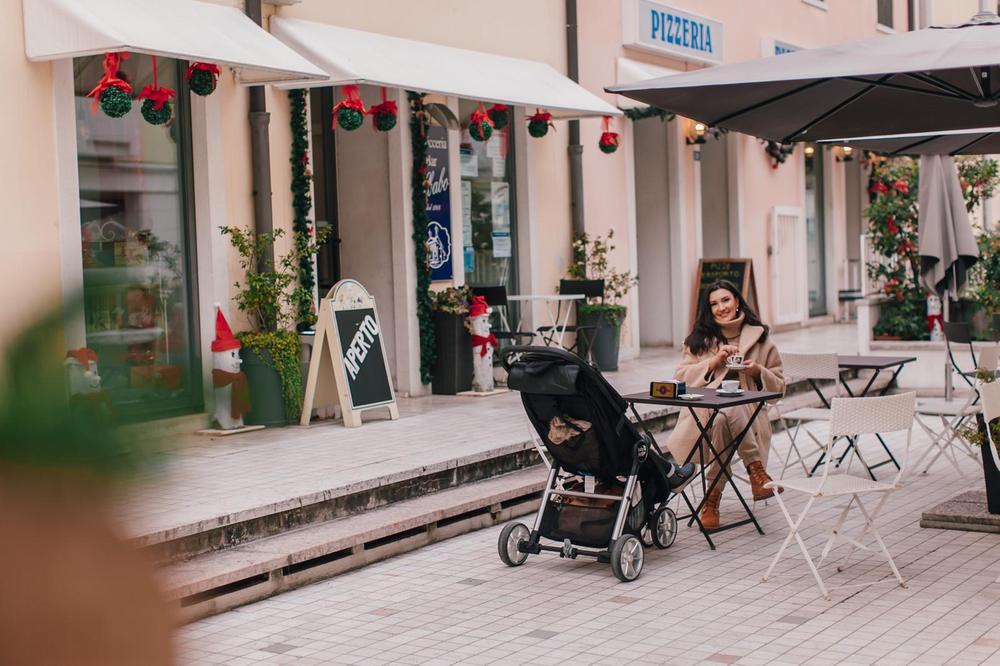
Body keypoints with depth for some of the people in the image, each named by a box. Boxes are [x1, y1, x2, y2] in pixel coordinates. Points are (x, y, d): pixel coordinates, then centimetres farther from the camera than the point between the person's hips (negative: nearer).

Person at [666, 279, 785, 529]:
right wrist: (713, 362, -8)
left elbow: (778, 387, 15)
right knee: (721, 417, -39)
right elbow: (681, 378, 4)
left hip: (748, 416, 0)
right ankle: (756, 468, -31)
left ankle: (713, 498, -31)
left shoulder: (760, 338, 14)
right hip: (705, 413, 0)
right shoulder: (699, 339, 16)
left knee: (722, 418, -37)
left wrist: (758, 372, -5)